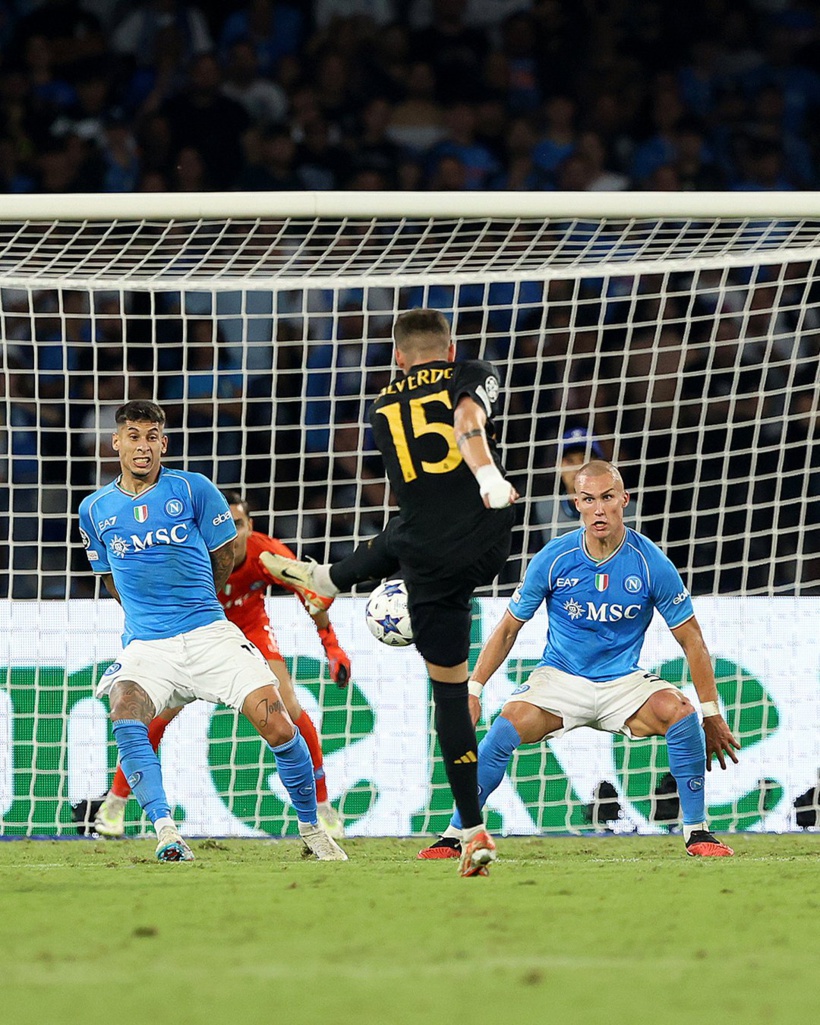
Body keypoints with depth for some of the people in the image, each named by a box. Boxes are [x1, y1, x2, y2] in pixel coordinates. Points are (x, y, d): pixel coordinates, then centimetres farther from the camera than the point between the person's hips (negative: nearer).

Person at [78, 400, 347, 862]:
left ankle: (311, 829, 7)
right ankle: (166, 831, -33)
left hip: (208, 633, -1)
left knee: (276, 723, -13)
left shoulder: (193, 489, 0)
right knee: (125, 717, -31)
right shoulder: (95, 508, 8)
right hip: (145, 646, 1)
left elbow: (224, 554, 12)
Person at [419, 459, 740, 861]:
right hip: (559, 677, 0)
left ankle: (696, 832, -13)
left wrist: (711, 714, -7)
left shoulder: (651, 563, -12)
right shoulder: (554, 559, -10)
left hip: (623, 681, 0)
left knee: (681, 715, -28)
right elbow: (508, 628, 1)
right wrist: (473, 689, -6)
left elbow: (691, 639, -4)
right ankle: (454, 836, -13)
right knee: (506, 729, -27)